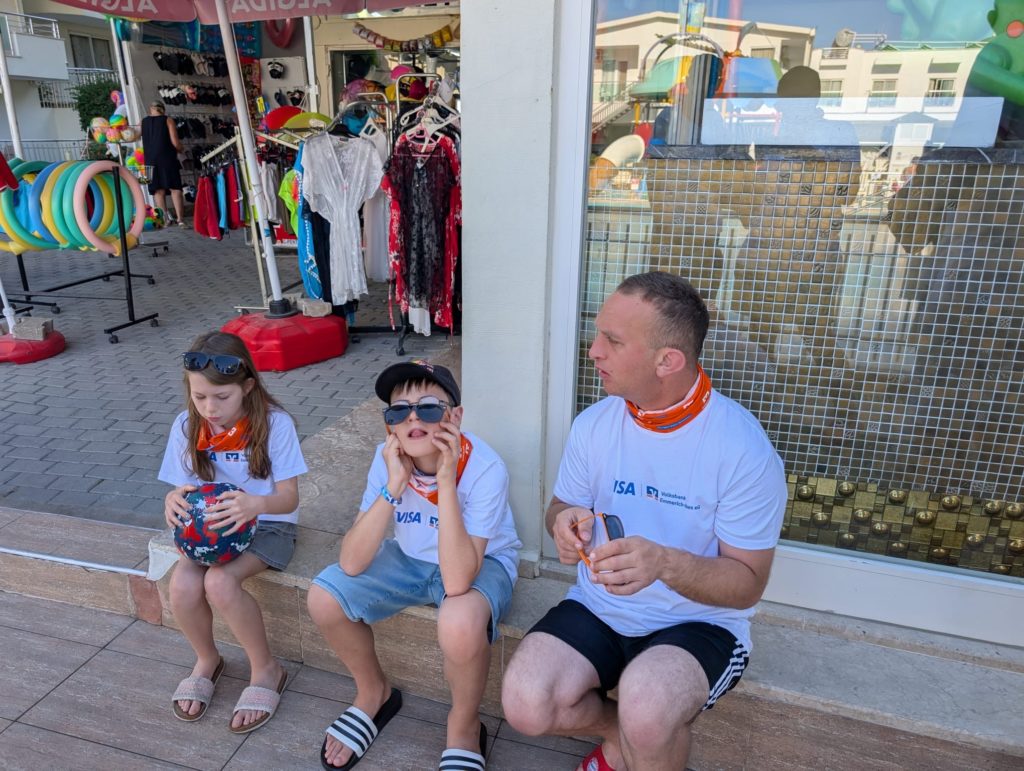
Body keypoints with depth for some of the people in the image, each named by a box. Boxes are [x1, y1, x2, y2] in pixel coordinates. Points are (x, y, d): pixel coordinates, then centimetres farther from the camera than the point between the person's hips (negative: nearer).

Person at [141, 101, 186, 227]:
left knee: (158, 190, 6)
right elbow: (175, 142, -7)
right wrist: (181, 149, 11)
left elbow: (145, 142, 14)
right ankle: (180, 218, -11)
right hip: (167, 158, -3)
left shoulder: (144, 122, 11)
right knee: (175, 188, -3)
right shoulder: (168, 120, 0)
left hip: (150, 160, 3)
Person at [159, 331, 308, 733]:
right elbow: (184, 488, 1)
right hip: (210, 525, 4)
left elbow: (289, 498, -17)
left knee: (220, 582, -30)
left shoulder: (274, 424, -18)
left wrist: (255, 505, -40)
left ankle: (265, 668, -3)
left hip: (267, 525, -4)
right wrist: (174, 501, -25)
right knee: (183, 586, -24)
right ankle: (206, 660, 11)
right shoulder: (186, 426, -5)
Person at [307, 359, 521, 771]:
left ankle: (464, 727, -1)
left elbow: (457, 581, -38)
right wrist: (393, 487, -34)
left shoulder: (484, 468, -31)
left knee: (460, 624, -36)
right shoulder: (387, 459, -18)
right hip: (411, 557, 5)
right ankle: (374, 693, 18)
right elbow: (351, 564, -23)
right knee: (324, 598, -12)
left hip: (483, 563, -4)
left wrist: (445, 481, -41)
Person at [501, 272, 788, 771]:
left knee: (644, 715, -33)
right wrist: (566, 521, -17)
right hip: (598, 608, 4)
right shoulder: (592, 424, -5)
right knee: (525, 705, -19)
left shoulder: (743, 449, -18)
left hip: (698, 623, -3)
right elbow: (560, 508, 9)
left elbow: (747, 584, -13)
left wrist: (666, 563, -33)